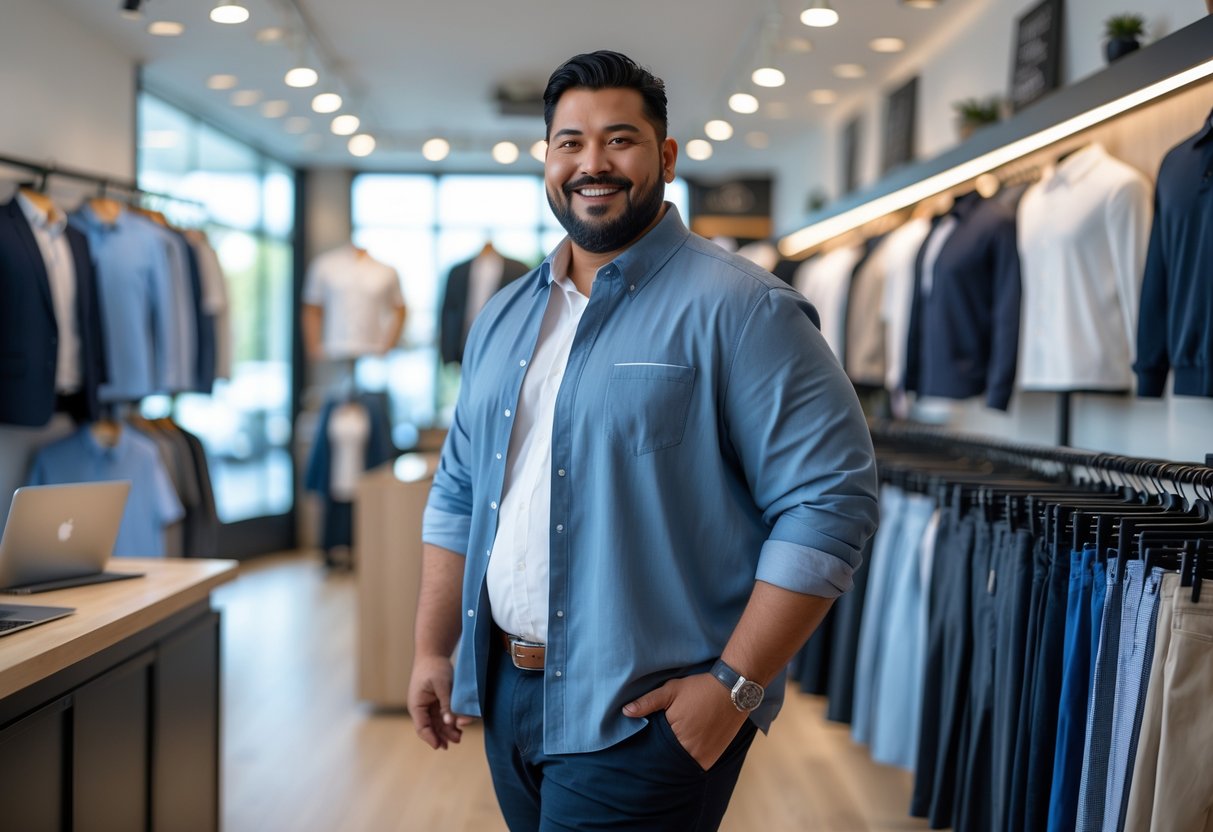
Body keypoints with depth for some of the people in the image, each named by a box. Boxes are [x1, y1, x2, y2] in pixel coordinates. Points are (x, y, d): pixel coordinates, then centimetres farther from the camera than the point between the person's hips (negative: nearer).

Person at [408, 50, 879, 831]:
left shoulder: (737, 310, -11)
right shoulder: (505, 318, 11)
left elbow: (831, 499, -17)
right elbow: (459, 495, 17)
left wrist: (733, 686, -18)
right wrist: (433, 649, 13)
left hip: (642, 715, -6)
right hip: (506, 693, 7)